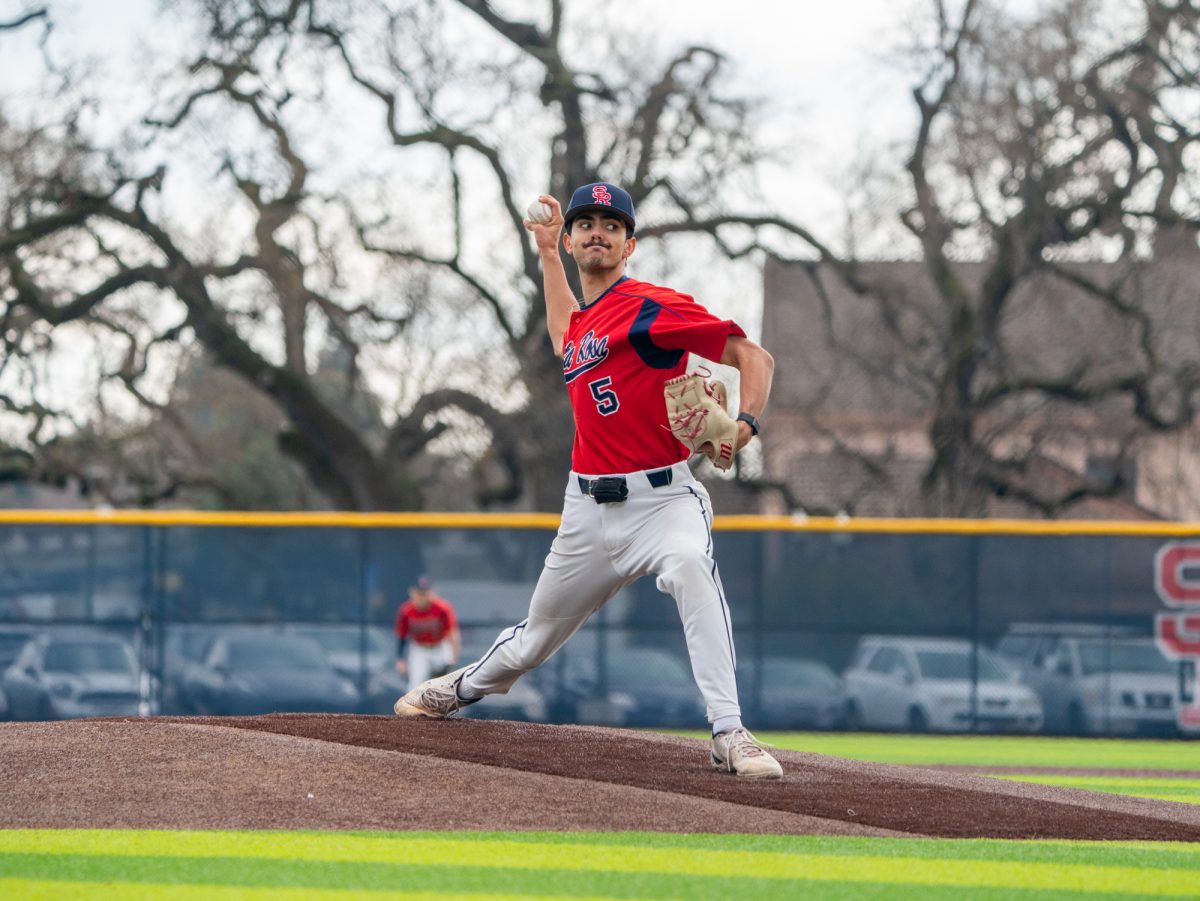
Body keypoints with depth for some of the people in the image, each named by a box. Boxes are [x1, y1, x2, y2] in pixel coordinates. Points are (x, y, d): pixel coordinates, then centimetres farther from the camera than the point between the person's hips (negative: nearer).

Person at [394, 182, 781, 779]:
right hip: (589, 509, 7)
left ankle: (729, 735, -42)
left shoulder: (652, 308, -9)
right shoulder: (585, 320, 15)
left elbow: (753, 355, -15)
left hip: (660, 499, -7)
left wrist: (744, 425, -32)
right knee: (533, 640, 19)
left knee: (690, 565, -40)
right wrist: (547, 253, 36)